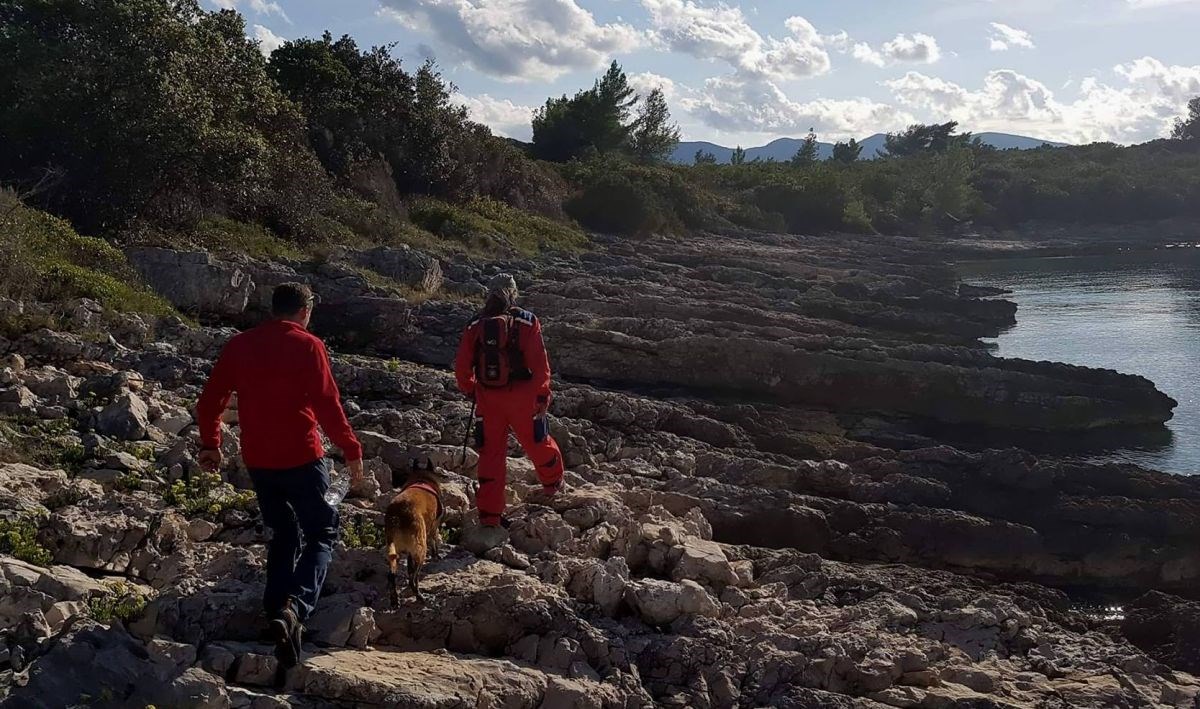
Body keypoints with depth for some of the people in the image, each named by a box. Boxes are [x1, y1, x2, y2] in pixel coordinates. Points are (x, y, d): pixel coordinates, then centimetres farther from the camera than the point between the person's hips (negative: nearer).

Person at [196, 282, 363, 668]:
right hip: (301, 457, -5)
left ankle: (276, 612, 15)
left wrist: (210, 444, 24)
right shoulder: (307, 346, -7)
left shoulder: (239, 345, 8)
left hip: (257, 460, 5)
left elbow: (210, 400, 11)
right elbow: (327, 404, -13)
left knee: (284, 534, 20)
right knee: (322, 533, 4)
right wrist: (352, 451, -5)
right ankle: (294, 608, -18)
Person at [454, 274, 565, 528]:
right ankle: (553, 483, 43)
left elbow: (462, 366, 0)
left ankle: (489, 514, 9)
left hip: (488, 398, 2)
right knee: (536, 442, 20)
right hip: (521, 397, -2)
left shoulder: (475, 326, -1)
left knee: (491, 452, 8)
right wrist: (543, 394, -2)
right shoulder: (526, 322, -9)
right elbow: (540, 363, -12)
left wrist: (471, 390, 16)